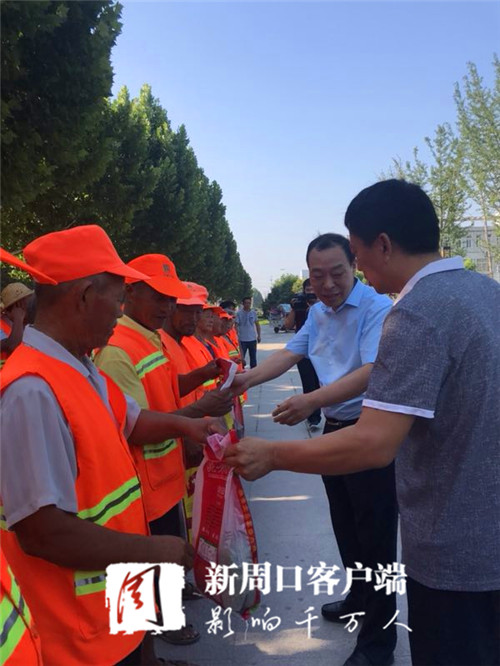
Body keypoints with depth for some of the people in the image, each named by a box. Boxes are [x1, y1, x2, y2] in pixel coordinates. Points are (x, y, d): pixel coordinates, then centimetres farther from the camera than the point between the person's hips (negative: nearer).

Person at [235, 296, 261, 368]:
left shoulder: (253, 313, 4)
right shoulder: (239, 313, -7)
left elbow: (257, 324, 11)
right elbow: (236, 326, -8)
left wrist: (259, 335, 7)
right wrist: (237, 337, -15)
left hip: (253, 339, 3)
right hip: (242, 340, -3)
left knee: (253, 357, 12)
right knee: (241, 357, 3)